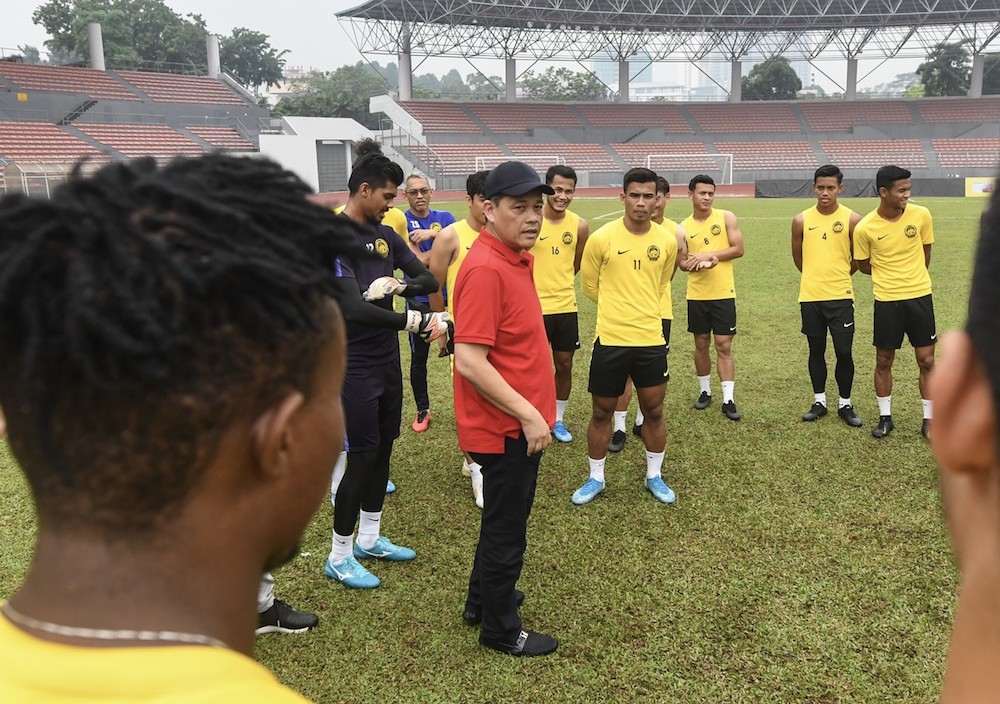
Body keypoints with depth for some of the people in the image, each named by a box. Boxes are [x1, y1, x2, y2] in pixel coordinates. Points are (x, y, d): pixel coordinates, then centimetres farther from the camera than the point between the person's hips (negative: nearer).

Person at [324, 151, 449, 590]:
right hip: (355, 367, -8)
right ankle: (339, 558, 14)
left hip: (388, 360, 8)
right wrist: (419, 322, -31)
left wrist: (394, 285, -16)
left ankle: (369, 539, 31)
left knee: (383, 448, 15)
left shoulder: (385, 235, 8)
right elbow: (355, 309, -28)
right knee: (361, 455, -2)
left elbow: (428, 280, 5)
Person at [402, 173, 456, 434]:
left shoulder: (445, 217, 5)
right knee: (418, 358, 8)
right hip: (419, 301, -1)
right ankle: (422, 410, 24)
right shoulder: (402, 222, -4)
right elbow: (419, 259, -16)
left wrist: (432, 234, -23)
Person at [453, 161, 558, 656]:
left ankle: (482, 600, 43)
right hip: (506, 426, -10)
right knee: (507, 528, 7)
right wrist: (529, 414, -23)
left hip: (517, 423, 10)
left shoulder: (515, 259, 7)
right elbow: (469, 360, -27)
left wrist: (531, 412, 16)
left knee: (503, 518, 24)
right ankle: (500, 629, 27)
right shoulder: (485, 269, -23)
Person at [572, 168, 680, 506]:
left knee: (654, 410, 11)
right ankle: (596, 478, 25)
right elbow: (590, 287, 4)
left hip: (652, 340, 2)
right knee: (602, 412, 9)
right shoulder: (601, 239, -10)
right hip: (611, 340, -2)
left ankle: (654, 476, 30)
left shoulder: (668, 241, -1)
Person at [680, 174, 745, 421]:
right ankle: (705, 392, 26)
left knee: (724, 347, -1)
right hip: (696, 296, 2)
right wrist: (701, 263, -21)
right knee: (701, 345, 11)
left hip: (723, 294, -2)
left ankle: (728, 400, 2)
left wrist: (708, 255, -16)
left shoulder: (726, 217, -1)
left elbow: (738, 249, -7)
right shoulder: (684, 227, 3)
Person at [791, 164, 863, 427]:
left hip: (840, 297, -1)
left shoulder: (852, 219, -3)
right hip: (810, 297, 2)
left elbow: (857, 258, 7)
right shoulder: (802, 220, 1)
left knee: (844, 352, -1)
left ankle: (845, 404, 14)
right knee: (816, 350, 11)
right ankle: (819, 401, 23)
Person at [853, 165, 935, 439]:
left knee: (926, 360, 4)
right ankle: (885, 418, 24)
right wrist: (888, 276, 8)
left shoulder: (921, 215, -7)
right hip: (886, 301, -1)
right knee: (884, 360, 8)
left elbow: (926, 252, 10)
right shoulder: (864, 227, -11)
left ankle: (929, 420, 17)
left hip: (920, 296, 1)